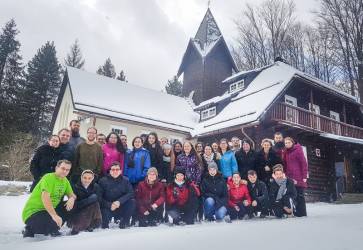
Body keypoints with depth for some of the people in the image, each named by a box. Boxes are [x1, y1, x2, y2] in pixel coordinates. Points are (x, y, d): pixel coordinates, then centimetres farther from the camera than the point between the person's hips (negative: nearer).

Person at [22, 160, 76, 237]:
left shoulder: (65, 180, 6)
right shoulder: (48, 178, -19)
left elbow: (72, 195, 11)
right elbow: (45, 197, -32)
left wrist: (71, 199, -16)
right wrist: (54, 215, -41)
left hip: (49, 211, 8)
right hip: (33, 212, -8)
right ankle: (30, 230, 0)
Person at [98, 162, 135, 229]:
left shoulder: (125, 180, -1)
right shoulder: (103, 181, -5)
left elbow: (130, 193, -13)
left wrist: (119, 202, -27)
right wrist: (109, 205, -23)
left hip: (121, 207, 2)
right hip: (107, 207, -1)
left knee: (132, 202, -22)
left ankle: (124, 223, -3)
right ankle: (104, 227, 7)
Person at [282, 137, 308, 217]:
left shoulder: (298, 150, -5)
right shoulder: (285, 152, 15)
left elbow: (304, 163, -8)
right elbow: (285, 164, 16)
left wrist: (304, 176, -12)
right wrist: (285, 174, 7)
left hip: (298, 177, -6)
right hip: (290, 177, 6)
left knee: (299, 195, -2)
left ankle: (301, 213, 6)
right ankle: (296, 212, 13)